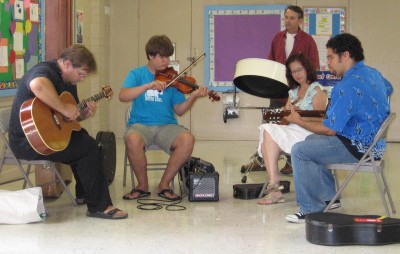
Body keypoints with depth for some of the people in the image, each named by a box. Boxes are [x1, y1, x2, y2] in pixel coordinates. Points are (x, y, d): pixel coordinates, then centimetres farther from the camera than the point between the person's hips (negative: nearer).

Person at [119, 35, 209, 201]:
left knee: (187, 139, -29)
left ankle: (164, 184, -9)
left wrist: (193, 97, -12)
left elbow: (179, 110, 7)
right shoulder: (137, 74, 6)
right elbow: (123, 96, -13)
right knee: (132, 140, -37)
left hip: (166, 125, 2)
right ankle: (143, 185, -10)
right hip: (140, 124, -2)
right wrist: (148, 85, -24)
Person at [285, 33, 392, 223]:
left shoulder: (347, 86, -24)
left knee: (300, 151, -12)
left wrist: (298, 121, -8)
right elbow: (388, 90, 32)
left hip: (360, 148, -10)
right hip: (376, 143, 10)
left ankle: (311, 209, -5)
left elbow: (329, 130, -21)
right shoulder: (373, 73, 7)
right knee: (312, 141, 24)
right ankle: (329, 196, 27)